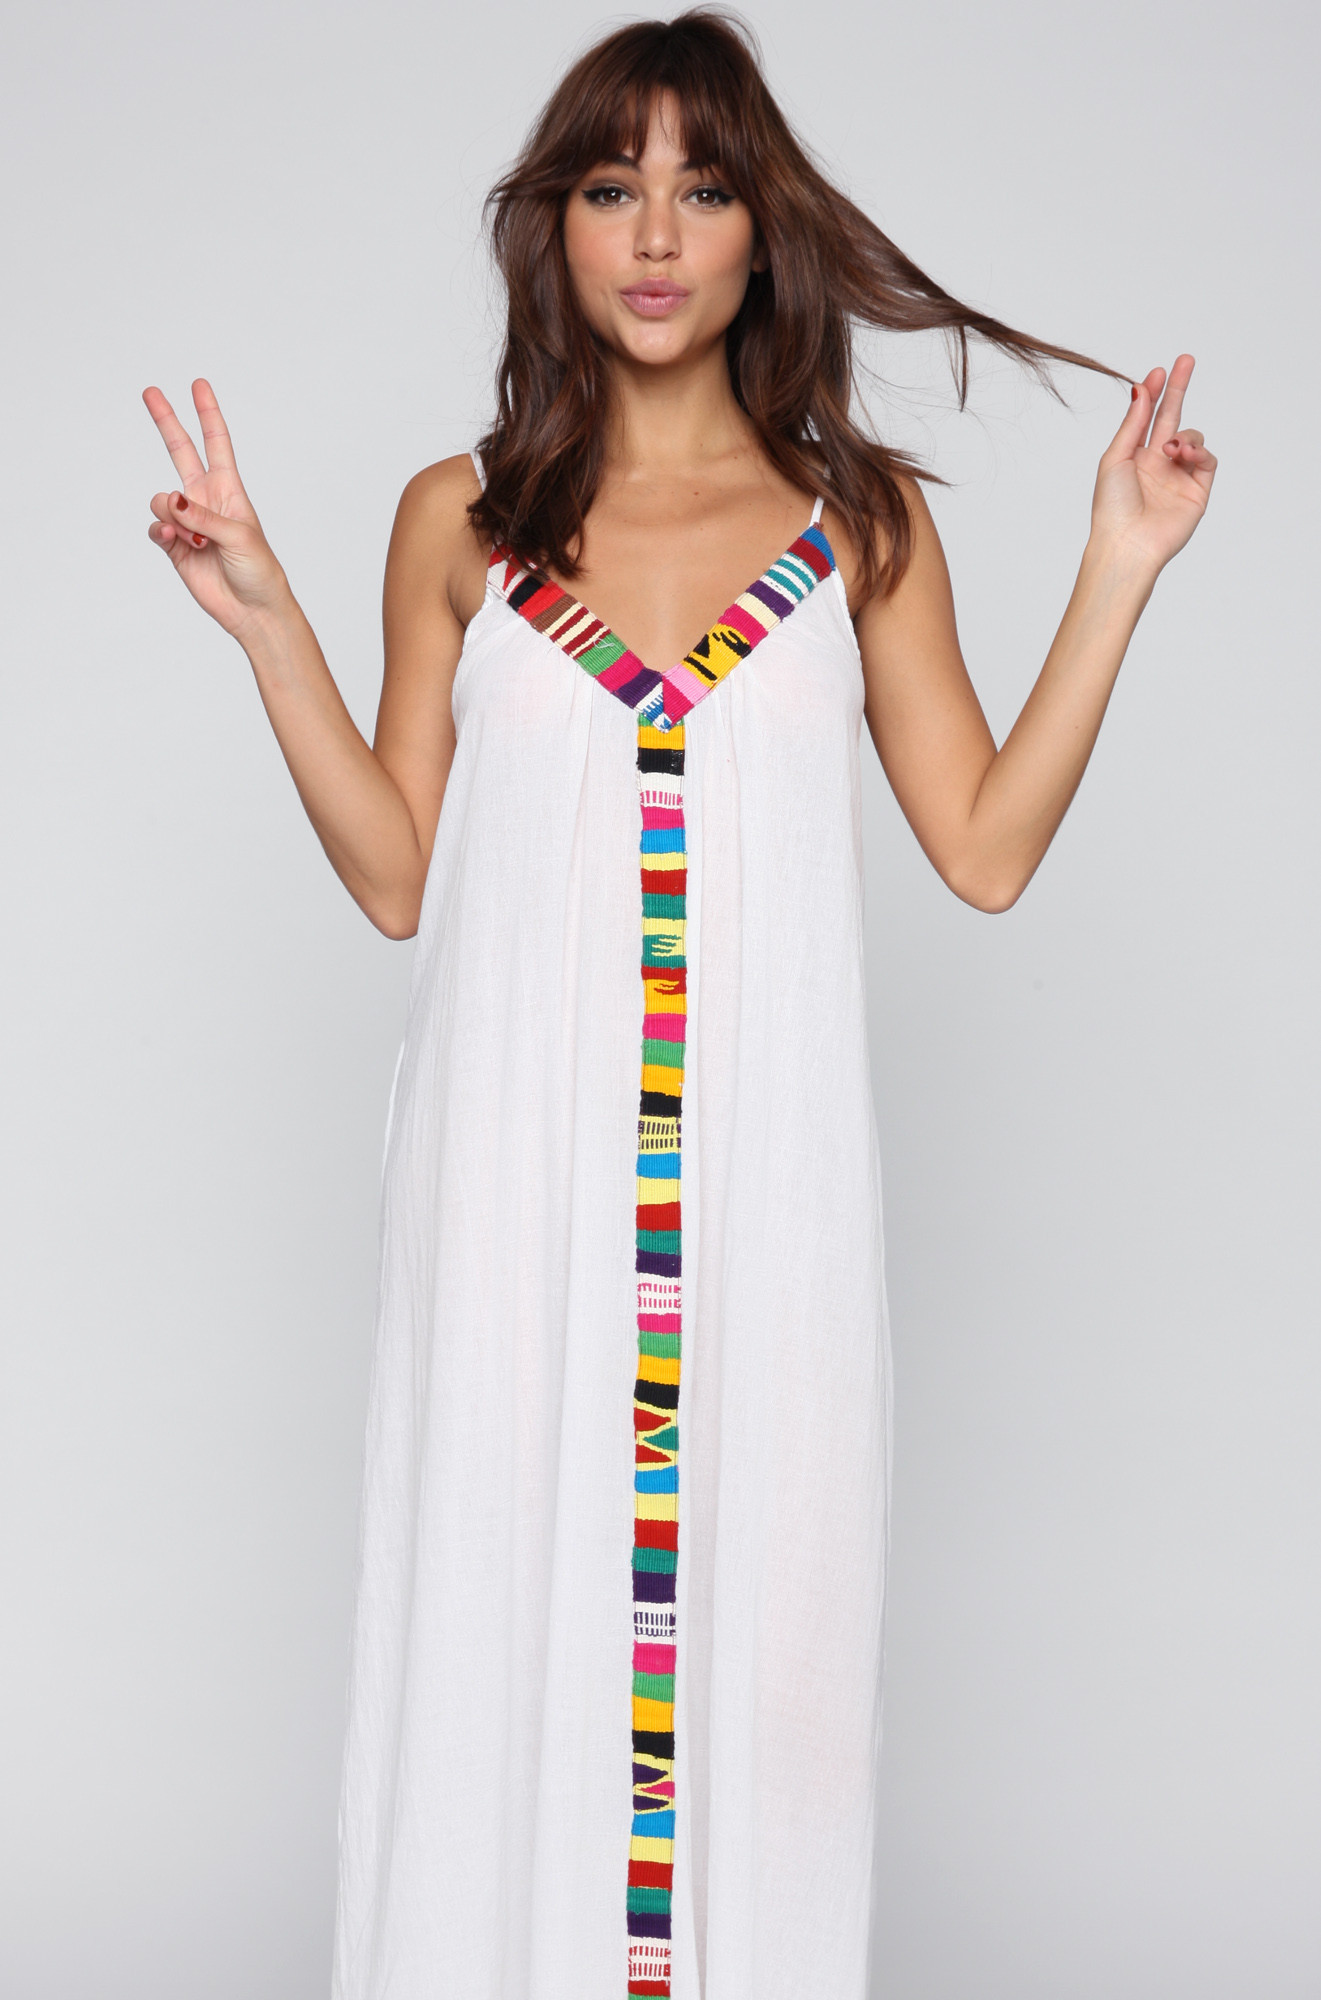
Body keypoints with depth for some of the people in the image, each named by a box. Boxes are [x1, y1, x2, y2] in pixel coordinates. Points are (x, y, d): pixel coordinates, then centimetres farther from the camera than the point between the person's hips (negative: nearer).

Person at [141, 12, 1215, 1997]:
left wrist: (1117, 573, 0)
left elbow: (987, 847, 3)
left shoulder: (861, 521, 7)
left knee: (759, 1594, 4)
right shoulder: (459, 522, 7)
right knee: (515, 1600, 4)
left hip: (761, 1166, 0)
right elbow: (397, 875, 5)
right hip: (521, 1165, 0)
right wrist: (266, 619, -1)